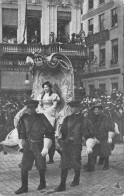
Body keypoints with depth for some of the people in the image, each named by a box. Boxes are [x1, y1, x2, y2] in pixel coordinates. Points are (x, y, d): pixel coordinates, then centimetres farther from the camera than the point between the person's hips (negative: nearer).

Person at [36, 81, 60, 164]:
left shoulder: (54, 95, 5)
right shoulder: (41, 96, 21)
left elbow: (54, 106, -3)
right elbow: (39, 105, 15)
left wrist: (45, 111, -9)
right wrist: (40, 110, -7)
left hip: (50, 117, -4)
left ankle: (51, 158, -7)